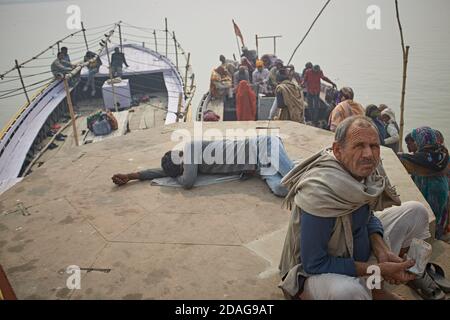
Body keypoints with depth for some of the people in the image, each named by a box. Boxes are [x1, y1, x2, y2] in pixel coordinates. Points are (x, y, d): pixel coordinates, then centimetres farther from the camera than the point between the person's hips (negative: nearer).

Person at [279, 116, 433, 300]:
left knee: (416, 211, 6)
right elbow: (314, 264, -29)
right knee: (347, 291, -42)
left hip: (361, 251, 8)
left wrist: (381, 250, -11)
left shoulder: (365, 170, -11)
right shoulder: (319, 192, -33)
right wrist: (377, 269, -25)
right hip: (319, 272, -7)